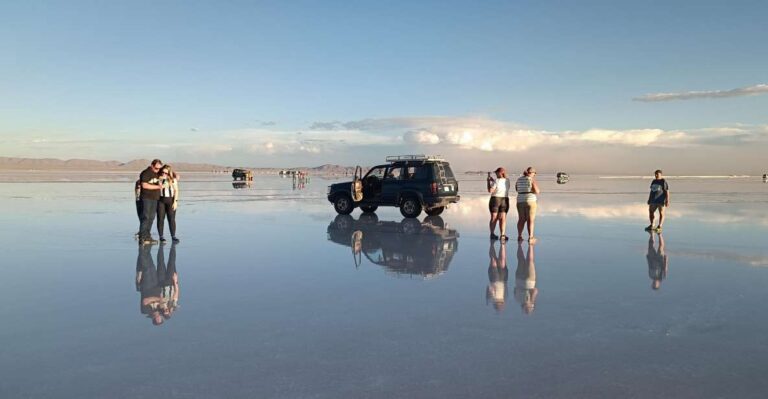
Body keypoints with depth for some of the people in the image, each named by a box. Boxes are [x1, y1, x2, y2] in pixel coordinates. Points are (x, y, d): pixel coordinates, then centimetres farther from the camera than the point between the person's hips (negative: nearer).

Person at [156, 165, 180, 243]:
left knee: (171, 219, 0)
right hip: (160, 200, 1)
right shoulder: (158, 178, 2)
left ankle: (173, 236, 5)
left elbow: (176, 191, 0)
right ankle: (161, 236, 8)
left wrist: (175, 201, -6)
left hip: (170, 200, 0)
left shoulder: (173, 179, 1)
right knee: (160, 218, 2)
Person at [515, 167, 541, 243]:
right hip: (530, 201, -5)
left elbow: (516, 189, 21)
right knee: (531, 220, -2)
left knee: (521, 220, 11)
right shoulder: (532, 179, -9)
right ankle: (530, 237, -5)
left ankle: (519, 236, 9)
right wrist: (538, 190, 8)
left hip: (520, 201, 5)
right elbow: (537, 191, -13)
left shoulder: (519, 179, 8)